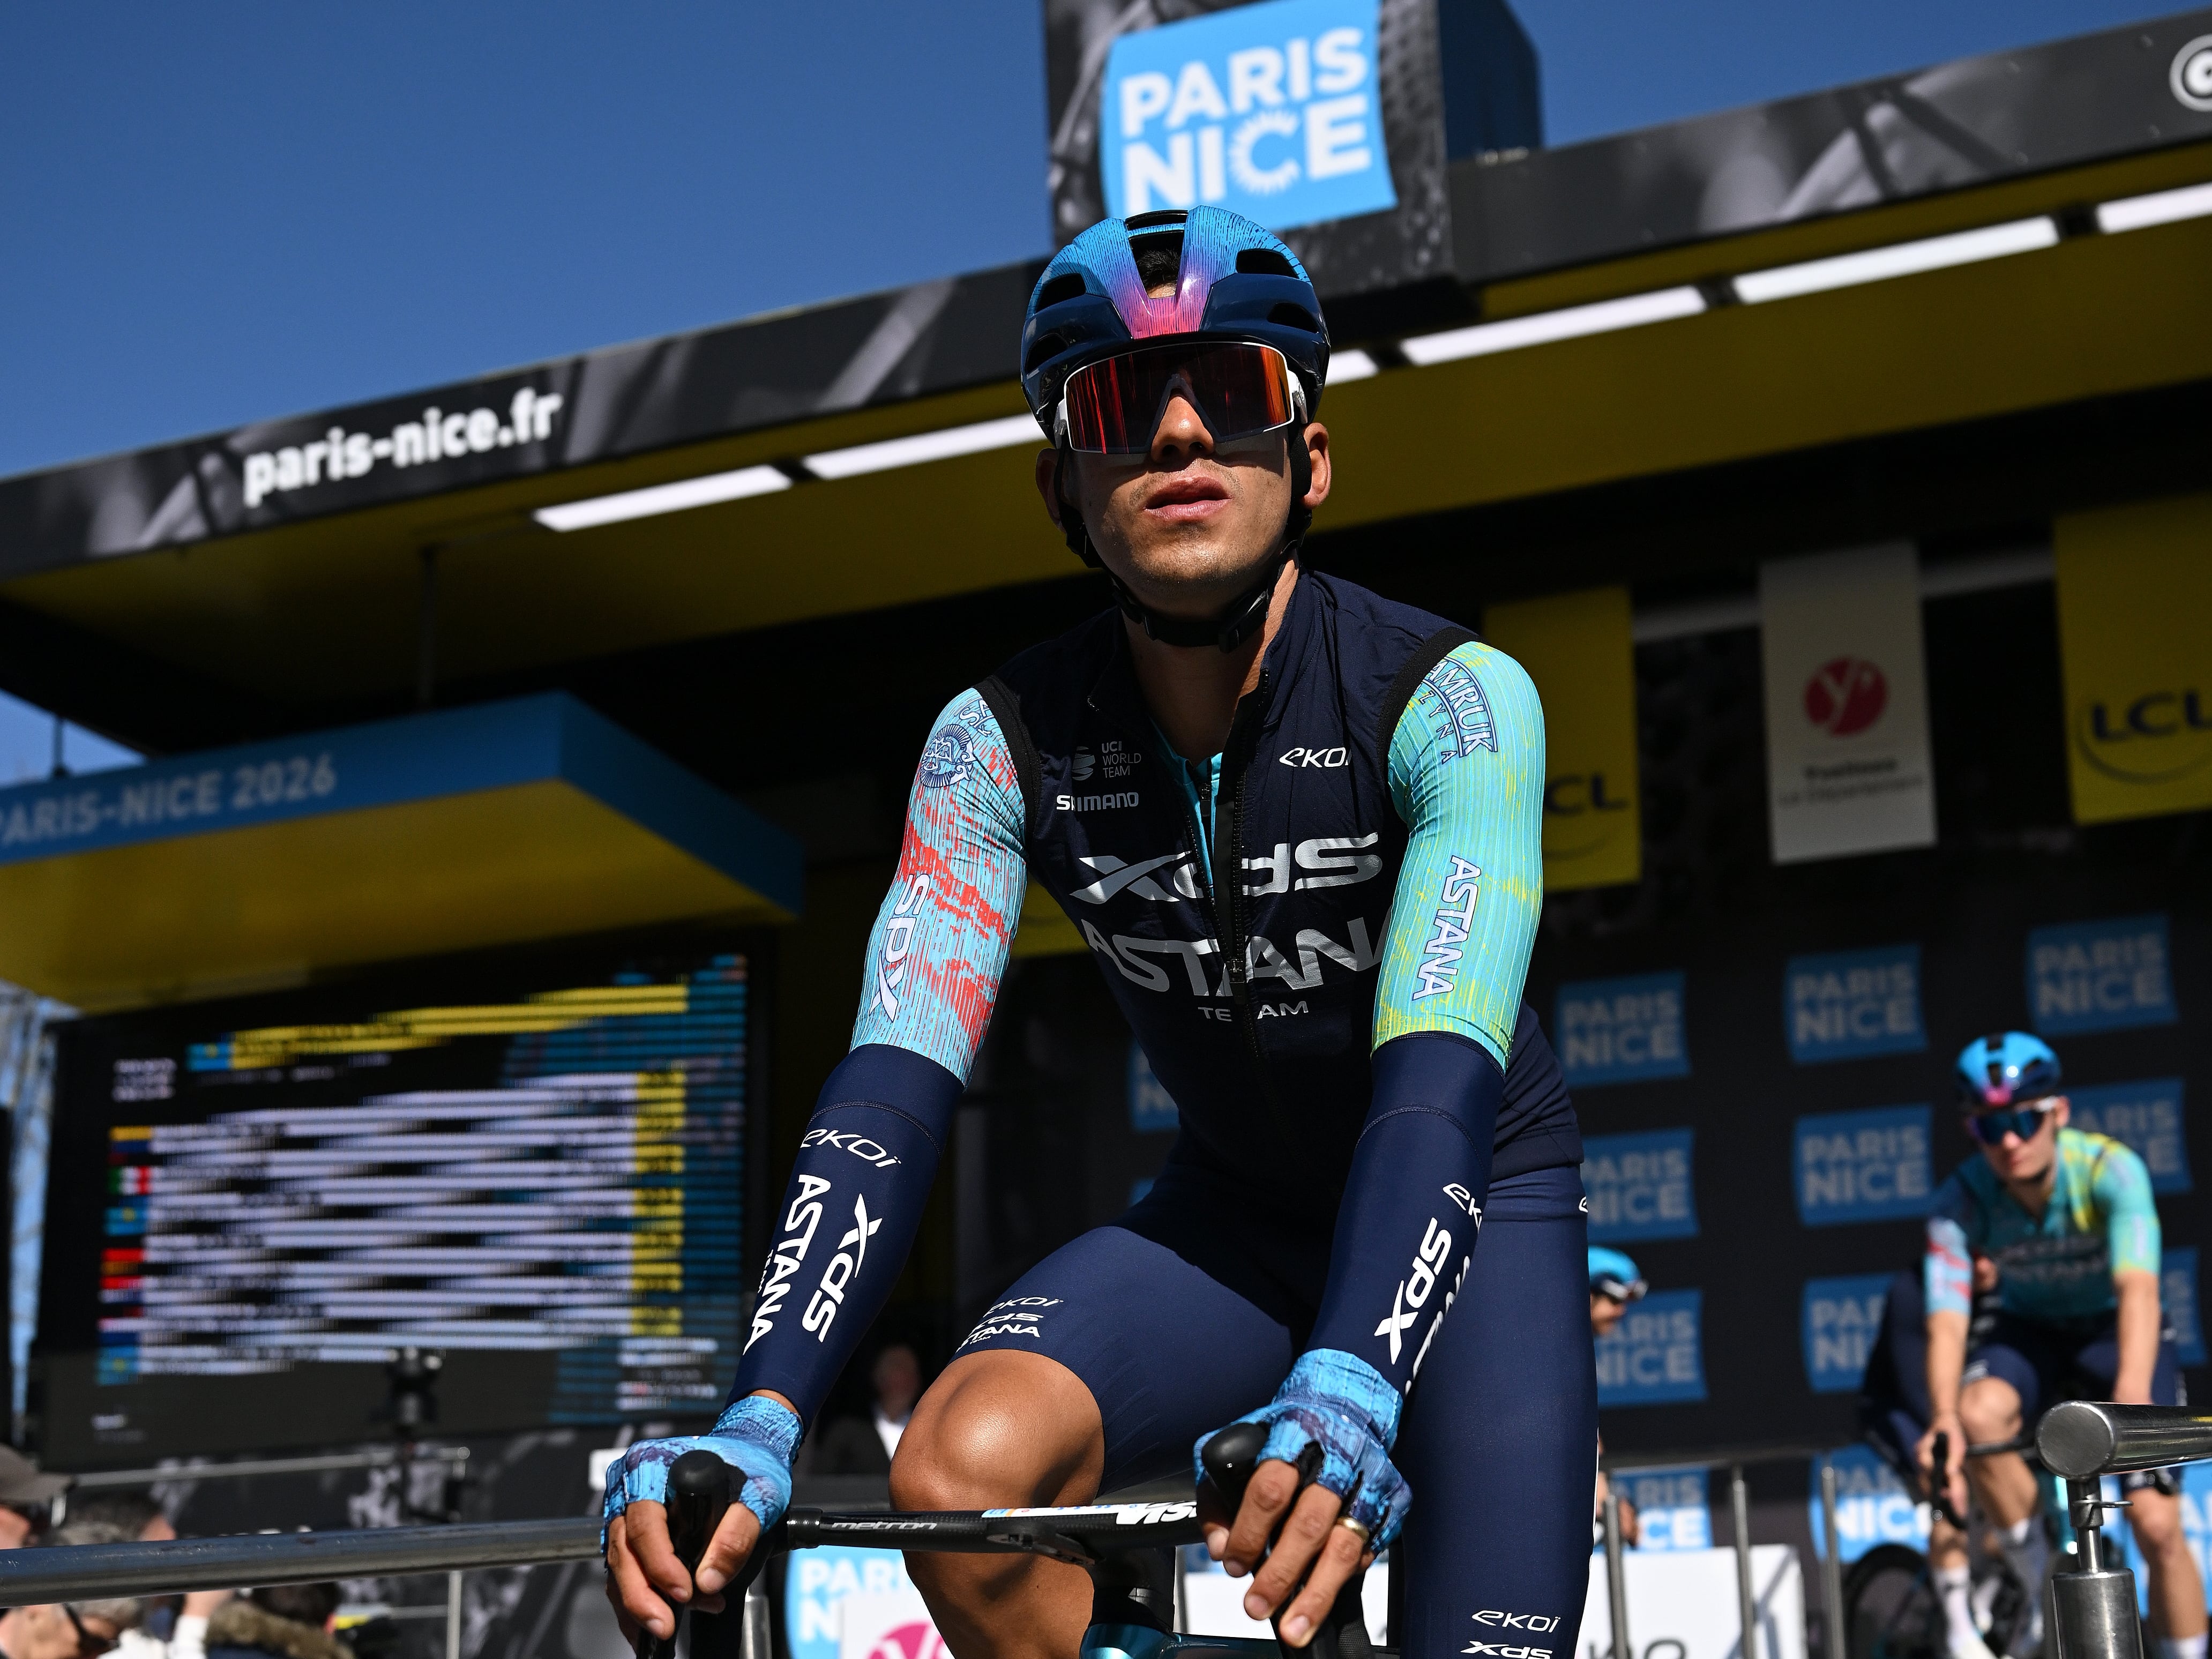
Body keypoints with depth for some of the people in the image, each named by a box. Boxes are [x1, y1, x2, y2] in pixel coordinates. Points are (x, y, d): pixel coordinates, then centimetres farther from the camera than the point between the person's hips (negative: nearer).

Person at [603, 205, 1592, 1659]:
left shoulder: (1454, 699, -24)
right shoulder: (1002, 744, -15)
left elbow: (1440, 1083, -37)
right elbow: (896, 1085, -26)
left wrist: (1344, 1396, -56)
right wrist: (758, 1421, -43)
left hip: (1475, 1210, -1)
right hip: (1232, 1216, 2)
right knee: (964, 1475, -27)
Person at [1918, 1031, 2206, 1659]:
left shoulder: (2110, 1169, -29)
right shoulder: (1961, 1199, -23)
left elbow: (2137, 1287, -42)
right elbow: (1946, 1319, -32)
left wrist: (2133, 1393, -59)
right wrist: (1943, 1417, -51)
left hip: (2114, 1332, -1)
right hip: (2029, 1332, 1)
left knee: (2158, 1526, -12)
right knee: (1978, 1415, -32)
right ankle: (2046, 1593, -12)